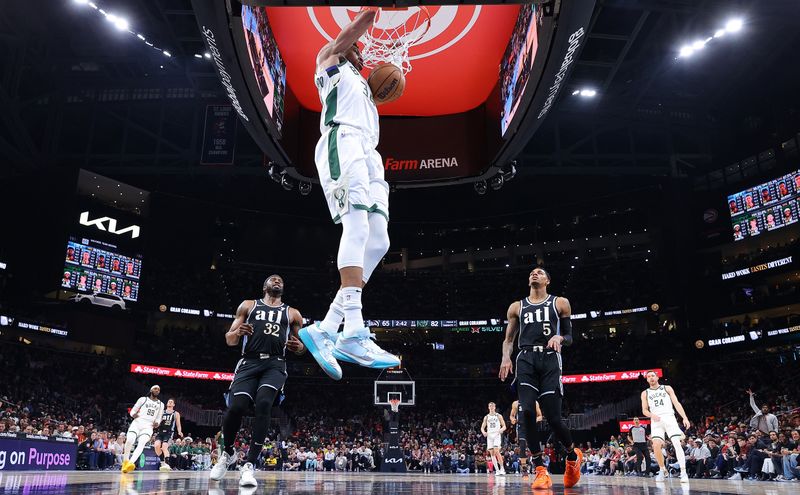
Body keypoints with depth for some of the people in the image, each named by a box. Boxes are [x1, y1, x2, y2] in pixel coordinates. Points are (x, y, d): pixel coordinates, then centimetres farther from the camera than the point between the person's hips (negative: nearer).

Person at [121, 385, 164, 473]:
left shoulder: (161, 404, 20)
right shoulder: (143, 399, 12)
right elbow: (132, 411, 10)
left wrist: (157, 423, -2)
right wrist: (134, 415, -13)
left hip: (148, 426, 1)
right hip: (137, 423, -1)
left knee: (141, 444, -25)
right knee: (129, 440, -24)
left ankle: (130, 463, -43)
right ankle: (125, 461, 0)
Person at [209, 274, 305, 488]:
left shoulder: (292, 313, 19)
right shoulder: (248, 305, 17)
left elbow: (303, 345, 21)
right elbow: (230, 340, 13)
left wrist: (299, 347, -4)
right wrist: (237, 332, -12)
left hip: (275, 365, 0)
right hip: (249, 362, 0)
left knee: (263, 404, -26)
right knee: (236, 407, -16)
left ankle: (249, 465, -20)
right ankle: (227, 454, 16)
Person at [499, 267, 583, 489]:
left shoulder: (560, 303, 13)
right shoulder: (516, 307, 18)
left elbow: (570, 337, 15)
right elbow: (508, 339, 20)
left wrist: (559, 338, -9)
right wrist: (506, 357, 0)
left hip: (550, 359, -2)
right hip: (526, 360, 2)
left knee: (553, 417, -8)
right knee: (527, 412, -16)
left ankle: (573, 455, 24)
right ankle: (540, 470, -5)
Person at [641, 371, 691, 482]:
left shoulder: (667, 388, 11)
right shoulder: (645, 393, 14)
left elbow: (676, 403, 5)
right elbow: (644, 410, 10)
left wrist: (685, 418, -6)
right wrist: (652, 415, -12)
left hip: (669, 418, -1)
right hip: (656, 421, 1)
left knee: (677, 443, -14)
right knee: (656, 445, -12)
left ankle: (683, 472, -14)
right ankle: (662, 470, 7)